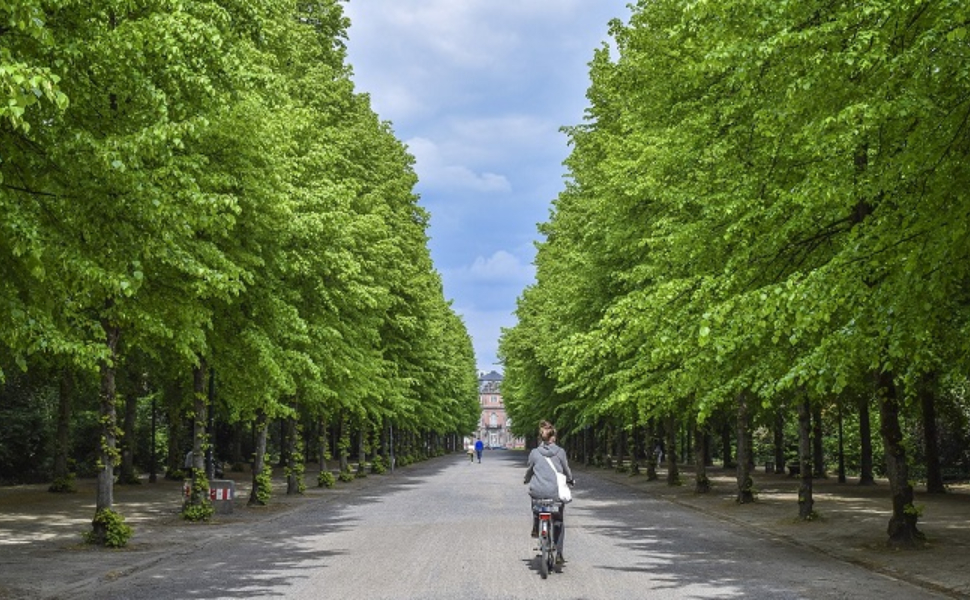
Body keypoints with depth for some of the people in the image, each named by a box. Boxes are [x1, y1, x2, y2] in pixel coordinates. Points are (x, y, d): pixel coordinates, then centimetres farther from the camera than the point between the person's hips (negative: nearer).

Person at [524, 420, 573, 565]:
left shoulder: (534, 453, 0)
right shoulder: (560, 452, -1)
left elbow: (529, 471, 14)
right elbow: (566, 471, 10)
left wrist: (527, 480, 36)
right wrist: (570, 480, 32)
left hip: (538, 492, 1)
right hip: (556, 492, 0)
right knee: (560, 522, 17)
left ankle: (536, 527, 31)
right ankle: (559, 554, 13)